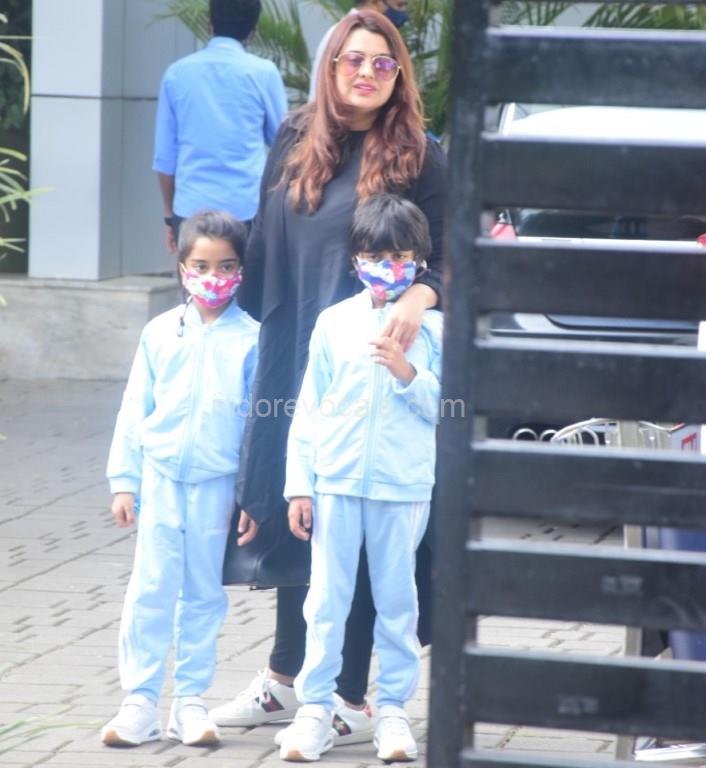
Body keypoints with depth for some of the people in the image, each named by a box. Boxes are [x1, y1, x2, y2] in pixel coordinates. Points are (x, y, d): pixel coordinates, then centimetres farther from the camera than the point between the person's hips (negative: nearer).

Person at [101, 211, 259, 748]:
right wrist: (124, 481, 5)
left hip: (218, 483, -1)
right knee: (150, 592, 0)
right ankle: (140, 700, 4)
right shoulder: (161, 333, 4)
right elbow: (135, 410, 8)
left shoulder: (249, 338, -2)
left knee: (204, 594, 6)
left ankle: (191, 701, 14)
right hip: (161, 477, 1)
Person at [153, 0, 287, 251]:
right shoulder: (263, 73, 0)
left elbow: (164, 155, 9)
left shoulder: (177, 73, 7)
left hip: (192, 209, 2)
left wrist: (170, 214, 18)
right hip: (248, 209, -2)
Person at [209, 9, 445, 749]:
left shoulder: (418, 158, -5)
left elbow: (441, 260, -7)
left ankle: (352, 699, 5)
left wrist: (417, 298, -27)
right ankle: (282, 680, 26)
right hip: (289, 359, 5)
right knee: (289, 516, 12)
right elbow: (266, 244, 14)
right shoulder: (296, 143, 8)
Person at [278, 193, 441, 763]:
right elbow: (309, 410, 7)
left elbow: (445, 409, 1)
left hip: (404, 485, -1)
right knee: (327, 598, 3)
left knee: (396, 599, 6)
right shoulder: (335, 322, 5)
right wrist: (298, 485, 3)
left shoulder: (432, 327, 2)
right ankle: (314, 707, 8)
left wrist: (408, 373, -16)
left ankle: (393, 708, 14)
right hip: (336, 480, 1)